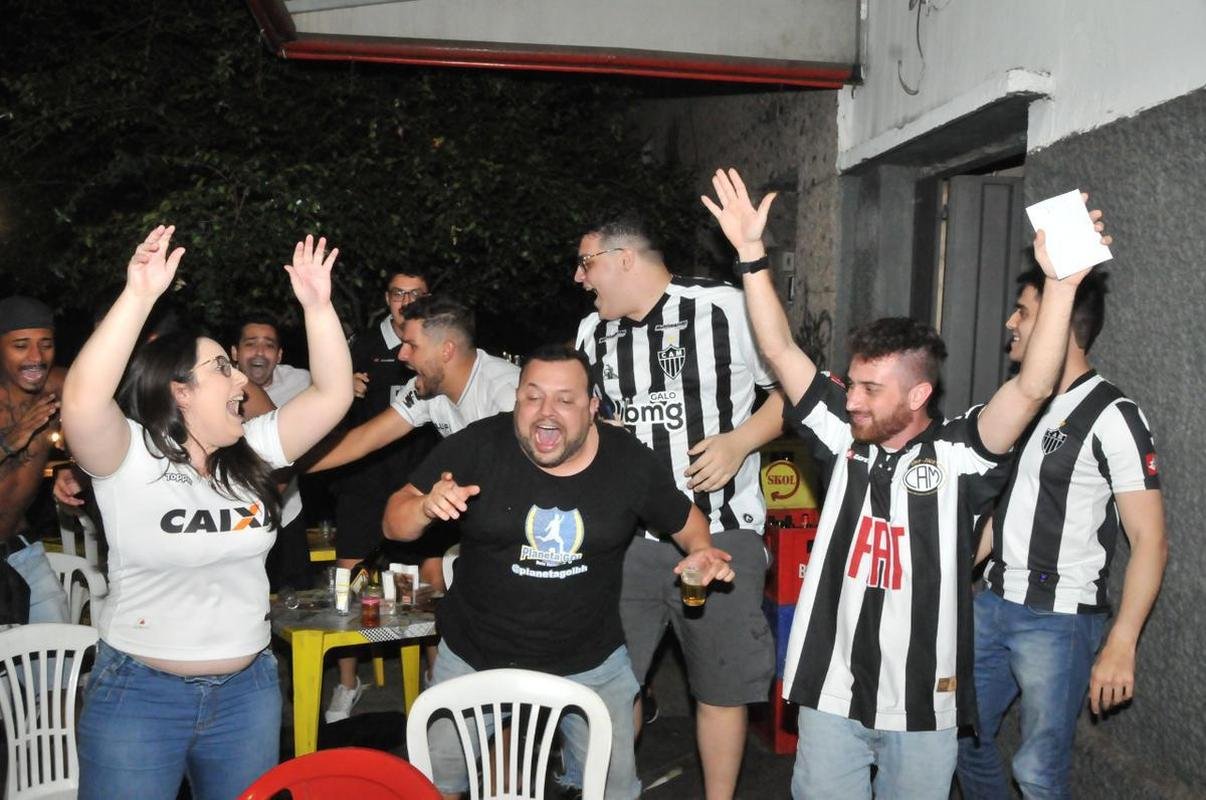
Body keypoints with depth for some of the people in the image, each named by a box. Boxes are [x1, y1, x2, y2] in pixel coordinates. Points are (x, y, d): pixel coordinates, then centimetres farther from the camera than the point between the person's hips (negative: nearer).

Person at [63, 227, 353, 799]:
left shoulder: (253, 450, 2)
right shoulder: (130, 455, -12)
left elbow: (333, 394, -3)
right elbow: (81, 402, -32)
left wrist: (317, 306, -13)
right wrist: (139, 296, -35)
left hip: (248, 690, 4)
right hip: (137, 692, -4)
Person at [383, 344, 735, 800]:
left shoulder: (629, 460, -10)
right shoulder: (477, 447, -15)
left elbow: (685, 519, 6)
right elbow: (395, 523, -12)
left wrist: (702, 551, -15)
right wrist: (427, 507, -33)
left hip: (590, 662, 1)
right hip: (475, 659, 0)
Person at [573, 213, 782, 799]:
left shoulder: (723, 309, -11)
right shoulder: (593, 332, 8)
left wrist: (740, 441, -17)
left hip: (720, 534, -4)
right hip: (627, 536, 5)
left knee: (721, 688, 11)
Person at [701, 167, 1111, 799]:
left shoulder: (957, 455, -10)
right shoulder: (843, 437, -2)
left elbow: (1031, 388, -23)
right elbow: (779, 350, -4)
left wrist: (1060, 283, -32)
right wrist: (750, 252, -8)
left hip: (923, 701, -2)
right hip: (832, 691, 2)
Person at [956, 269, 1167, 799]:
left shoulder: (1111, 417, -14)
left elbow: (1150, 542, -15)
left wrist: (1120, 646, -20)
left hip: (1058, 617, -7)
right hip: (993, 603, 7)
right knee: (963, 734, 16)